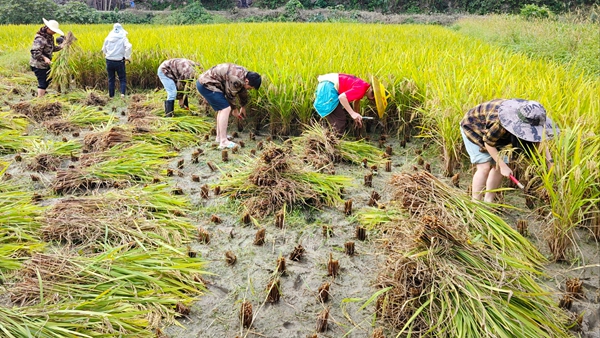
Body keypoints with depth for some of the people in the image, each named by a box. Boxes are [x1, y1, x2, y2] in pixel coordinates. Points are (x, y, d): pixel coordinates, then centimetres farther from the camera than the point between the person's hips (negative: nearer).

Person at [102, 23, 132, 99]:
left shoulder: (108, 38, 5)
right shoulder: (123, 38, -6)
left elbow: (104, 49, 13)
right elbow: (128, 47, -23)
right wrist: (127, 57, -12)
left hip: (109, 61, 3)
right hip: (119, 61, -3)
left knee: (111, 79, 14)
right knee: (122, 78, 8)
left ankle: (111, 95, 18)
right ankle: (122, 93, -15)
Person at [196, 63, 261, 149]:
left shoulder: (244, 74, 5)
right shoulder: (236, 79, -27)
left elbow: (243, 91, 22)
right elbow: (230, 95, -13)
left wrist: (243, 107, 36)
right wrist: (234, 109, 6)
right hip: (206, 85, -10)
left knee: (222, 108, 18)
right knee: (226, 108, -15)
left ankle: (219, 136, 29)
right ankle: (223, 142, -16)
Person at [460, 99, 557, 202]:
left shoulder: (527, 118, -21)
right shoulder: (500, 123, -42)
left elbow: (541, 140, -5)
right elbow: (488, 143, -27)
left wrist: (549, 162, -14)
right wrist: (503, 166, -24)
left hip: (491, 129, 7)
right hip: (473, 128, -7)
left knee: (498, 166, -2)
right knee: (484, 167, -16)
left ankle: (488, 201, 10)